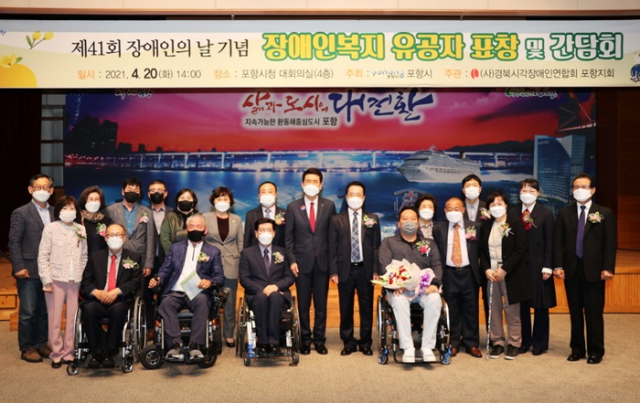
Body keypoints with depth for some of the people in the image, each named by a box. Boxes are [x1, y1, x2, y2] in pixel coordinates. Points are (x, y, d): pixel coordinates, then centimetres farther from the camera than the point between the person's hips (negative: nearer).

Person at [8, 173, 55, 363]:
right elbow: (14, 242, -5)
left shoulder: (55, 213, 10)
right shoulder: (21, 213, -2)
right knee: (27, 312, 2)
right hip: (29, 271, -4)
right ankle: (27, 348, 14)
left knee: (45, 310, 11)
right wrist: (19, 267, -12)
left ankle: (41, 343, 24)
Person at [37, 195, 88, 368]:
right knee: (55, 318, 2)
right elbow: (43, 256, -2)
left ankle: (69, 353, 14)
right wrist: (46, 280, -7)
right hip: (56, 279, -2)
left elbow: (84, 256, 9)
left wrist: (83, 277, 3)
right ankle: (57, 354, 14)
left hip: (75, 280, 2)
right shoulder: (51, 228, 1)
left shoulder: (81, 230, 9)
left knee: (73, 318, 3)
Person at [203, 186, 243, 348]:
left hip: (231, 266, 1)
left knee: (230, 302, 4)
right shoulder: (206, 218, 4)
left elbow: (240, 243, 11)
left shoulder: (236, 219, 10)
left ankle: (229, 335, 14)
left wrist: (242, 264, 5)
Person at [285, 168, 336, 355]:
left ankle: (319, 339, 19)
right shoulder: (293, 207, 2)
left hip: (322, 262, 1)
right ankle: (305, 339, 19)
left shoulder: (329, 206, 3)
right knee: (303, 304, 7)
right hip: (302, 262, 0)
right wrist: (292, 260, -6)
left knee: (321, 304, 7)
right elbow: (288, 237, 2)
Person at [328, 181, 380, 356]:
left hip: (365, 270, 1)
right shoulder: (336, 220, 5)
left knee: (367, 308, 6)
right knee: (346, 308, 6)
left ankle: (365, 342, 19)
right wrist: (333, 271, -4)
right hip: (345, 270, 0)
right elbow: (332, 248, 2)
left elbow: (376, 246, 5)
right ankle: (348, 342, 19)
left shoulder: (373, 219, 7)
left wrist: (375, 270, -2)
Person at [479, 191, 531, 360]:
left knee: (512, 310, 3)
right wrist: (486, 269, -5)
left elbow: (521, 249, -10)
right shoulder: (486, 226, 9)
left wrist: (504, 270, -14)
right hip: (491, 273, 4)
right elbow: (482, 251, 11)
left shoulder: (516, 222, -4)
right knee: (494, 309, 5)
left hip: (511, 274, -3)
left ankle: (514, 343, 16)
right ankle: (497, 343, 17)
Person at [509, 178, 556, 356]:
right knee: (522, 304, 8)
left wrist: (547, 267, -10)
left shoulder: (545, 214, -2)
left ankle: (539, 343, 20)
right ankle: (524, 341, 22)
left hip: (538, 265, -2)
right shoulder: (513, 212, 3)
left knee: (540, 305, 7)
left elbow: (549, 243, -4)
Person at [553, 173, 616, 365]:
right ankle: (577, 349, 20)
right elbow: (558, 242, 3)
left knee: (594, 312, 3)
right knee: (575, 312, 10)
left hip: (594, 270, -2)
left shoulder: (605, 213, 3)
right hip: (571, 269, 2)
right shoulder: (564, 213, 7)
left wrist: (608, 268, -11)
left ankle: (595, 351, 15)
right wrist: (558, 266, -6)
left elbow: (610, 243, -2)